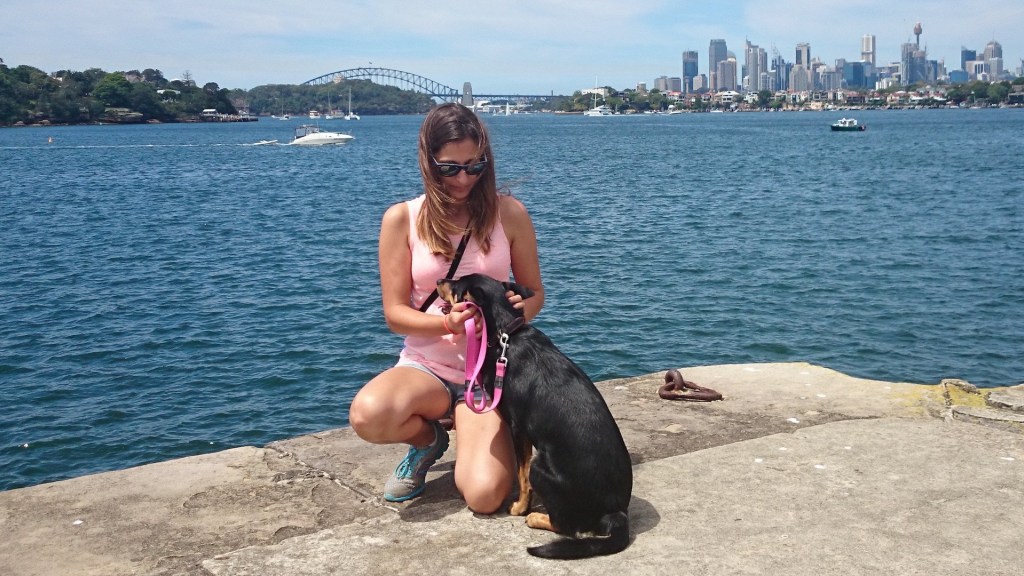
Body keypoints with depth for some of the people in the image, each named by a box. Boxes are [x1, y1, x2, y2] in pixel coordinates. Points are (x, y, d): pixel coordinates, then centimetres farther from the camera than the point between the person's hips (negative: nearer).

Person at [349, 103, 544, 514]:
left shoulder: (508, 213, -4)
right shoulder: (402, 218, -5)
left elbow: (534, 292, 6)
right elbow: (395, 313, -5)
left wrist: (521, 309, -19)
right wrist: (447, 322, -25)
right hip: (426, 365, 1)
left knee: (484, 497, -24)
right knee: (368, 415, -35)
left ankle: (472, 430, 14)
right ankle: (429, 438, 4)